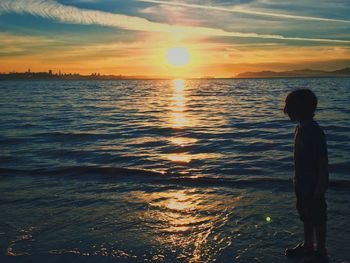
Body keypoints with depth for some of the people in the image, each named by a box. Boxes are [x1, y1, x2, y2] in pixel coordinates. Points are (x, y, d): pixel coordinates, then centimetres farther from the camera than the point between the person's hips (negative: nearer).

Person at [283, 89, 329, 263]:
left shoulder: (315, 132, -23)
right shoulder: (300, 128, 4)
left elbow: (323, 162, -21)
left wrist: (320, 187, -19)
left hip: (314, 185, -8)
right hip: (302, 183, 9)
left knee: (318, 218, 6)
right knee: (306, 216, 20)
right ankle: (307, 246, 37)